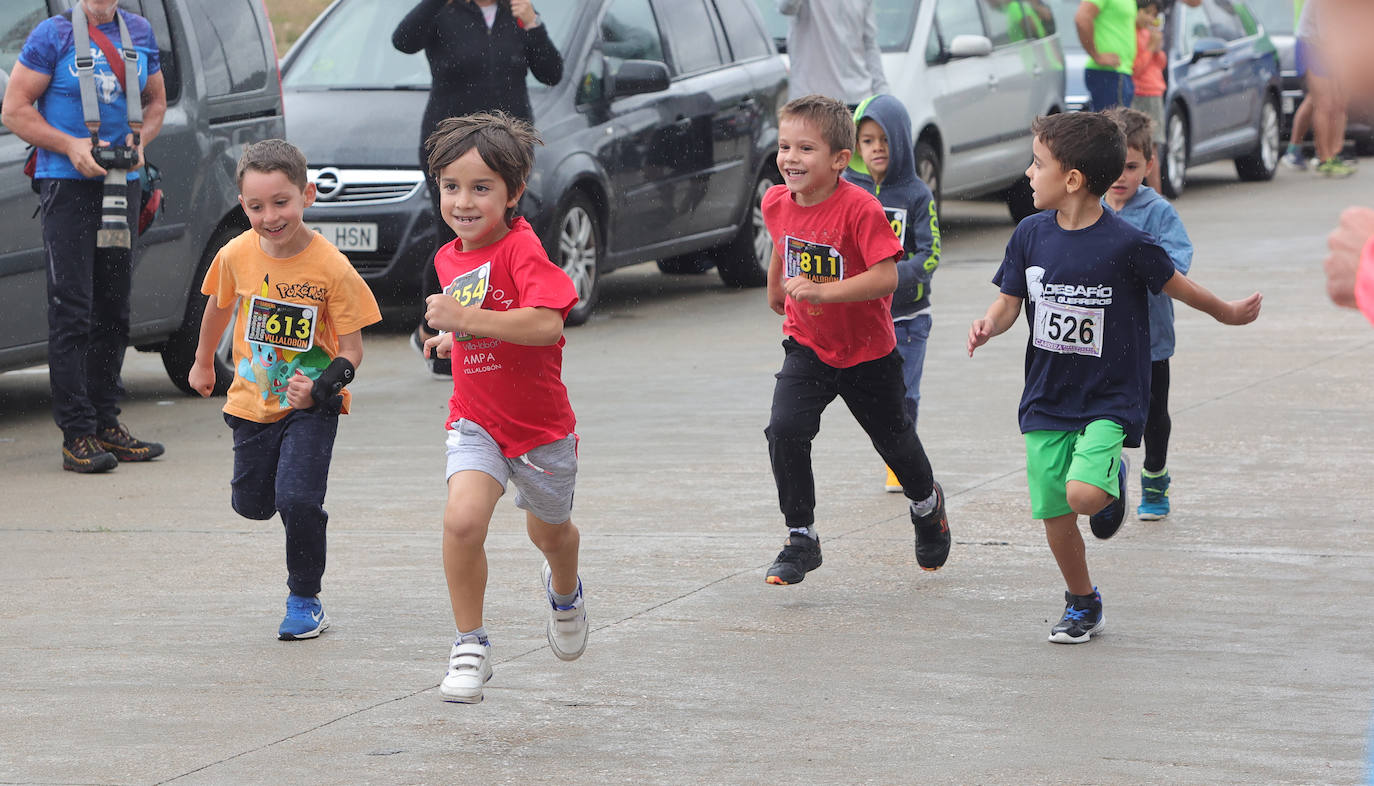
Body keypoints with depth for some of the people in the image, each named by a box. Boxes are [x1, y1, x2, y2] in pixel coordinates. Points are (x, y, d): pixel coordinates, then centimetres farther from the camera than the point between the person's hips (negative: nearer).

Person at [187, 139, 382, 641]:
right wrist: (203, 363, 25)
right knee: (252, 504, 15)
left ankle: (305, 600, 4)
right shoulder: (236, 256, -11)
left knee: (298, 501, -18)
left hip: (311, 407, -4)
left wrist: (320, 389, -33)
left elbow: (352, 351, -16)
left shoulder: (332, 269, -22)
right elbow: (219, 306, 12)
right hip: (254, 399, 4)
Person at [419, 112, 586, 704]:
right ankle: (470, 648, -8)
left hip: (540, 425, -3)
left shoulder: (522, 248, -22)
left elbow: (547, 323, -36)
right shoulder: (449, 259, 1)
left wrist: (465, 318, -34)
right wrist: (456, 339, 4)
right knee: (462, 519, -22)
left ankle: (565, 592, 57)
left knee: (548, 531, 21)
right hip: (476, 421, 3)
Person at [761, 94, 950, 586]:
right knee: (784, 431, -18)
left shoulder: (859, 209, -26)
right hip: (806, 346, 3)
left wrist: (821, 290, -39)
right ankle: (801, 539, -5)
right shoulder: (776, 204, -8)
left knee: (892, 438, 17)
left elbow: (886, 277, -33)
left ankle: (926, 503, 49)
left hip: (867, 352, -3)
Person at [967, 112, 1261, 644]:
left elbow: (1176, 286, 0)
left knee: (1083, 494, -26)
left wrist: (1228, 313, 12)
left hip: (1109, 400, -5)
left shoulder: (1125, 245, -16)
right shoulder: (1030, 236, -2)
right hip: (1047, 397, 5)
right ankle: (1083, 605, 29)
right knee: (1053, 516, 6)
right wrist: (989, 325, -17)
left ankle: (1114, 483, 11)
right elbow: (1010, 300, 5)